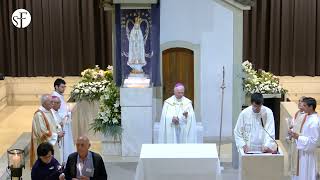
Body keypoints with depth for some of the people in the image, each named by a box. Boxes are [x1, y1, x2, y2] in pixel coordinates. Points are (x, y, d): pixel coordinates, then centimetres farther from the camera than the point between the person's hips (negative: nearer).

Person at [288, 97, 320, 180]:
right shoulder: (308, 117, 3)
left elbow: (313, 141, -25)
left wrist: (298, 137, -25)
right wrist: (296, 134, -1)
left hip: (308, 153, -9)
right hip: (303, 150, 9)